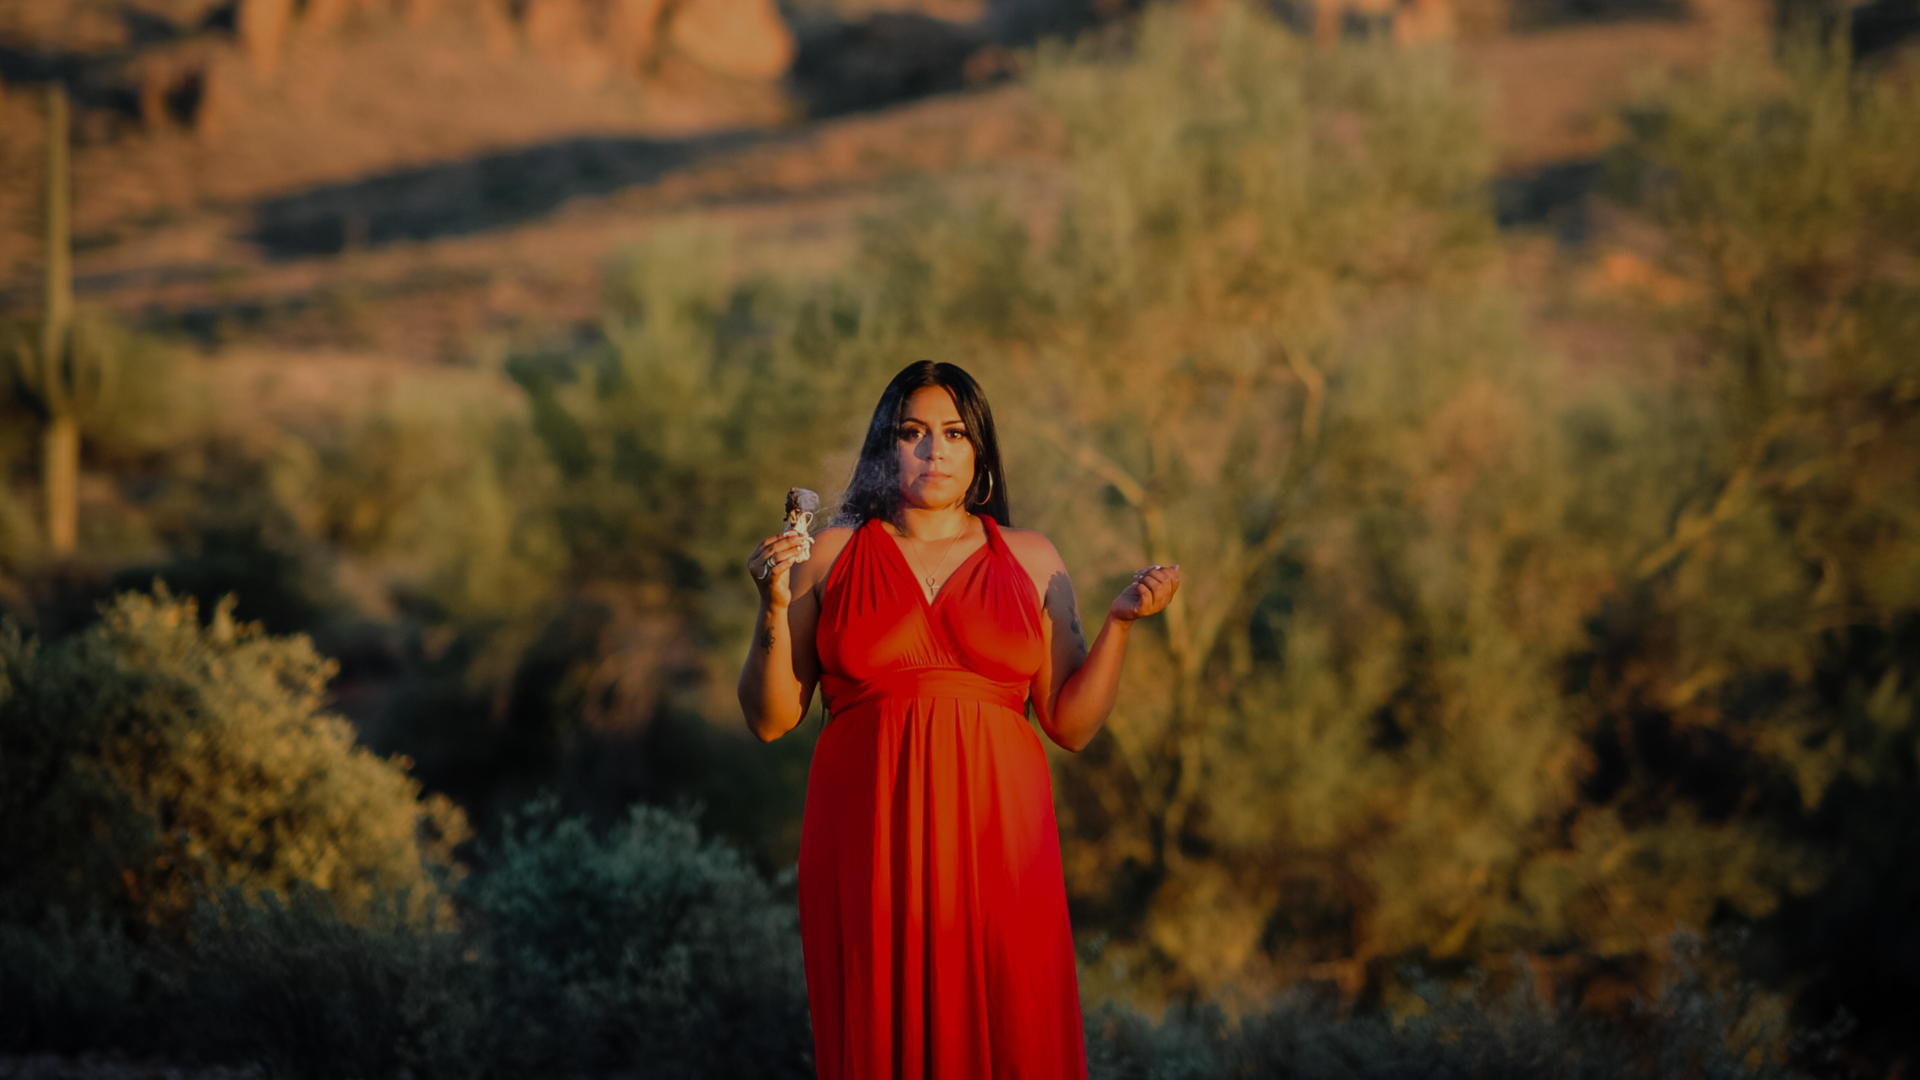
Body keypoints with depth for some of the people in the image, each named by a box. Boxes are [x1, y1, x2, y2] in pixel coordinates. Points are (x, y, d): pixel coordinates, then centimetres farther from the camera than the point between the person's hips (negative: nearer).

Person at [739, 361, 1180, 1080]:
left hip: (996, 836, 1)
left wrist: (1120, 621, -1)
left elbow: (1071, 724, 10)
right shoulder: (831, 555, 8)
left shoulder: (1030, 561, 11)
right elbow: (770, 719, 6)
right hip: (872, 849, -1)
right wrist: (775, 610, -7)